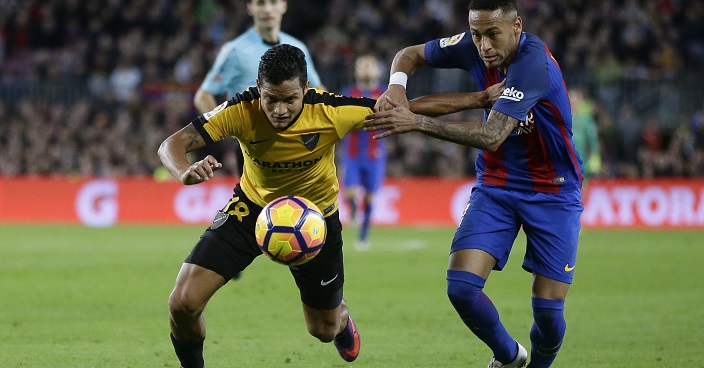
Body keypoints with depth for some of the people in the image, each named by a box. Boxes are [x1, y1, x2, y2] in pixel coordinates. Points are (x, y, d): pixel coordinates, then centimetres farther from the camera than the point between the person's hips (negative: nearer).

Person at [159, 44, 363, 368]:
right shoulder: (240, 111, -29)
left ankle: (342, 320, 54)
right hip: (252, 206, 0)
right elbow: (172, 145, -28)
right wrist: (185, 172, -51)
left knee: (324, 330, 14)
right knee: (183, 303, -16)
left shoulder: (329, 112, -30)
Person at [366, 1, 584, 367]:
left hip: (552, 191, -5)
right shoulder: (473, 47, -9)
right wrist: (396, 85, -15)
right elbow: (410, 54, 8)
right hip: (496, 184, 5)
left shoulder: (533, 62, -28)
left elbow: (492, 136, -36)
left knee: (548, 310, -8)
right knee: (461, 286, -13)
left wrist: (416, 121, -39)